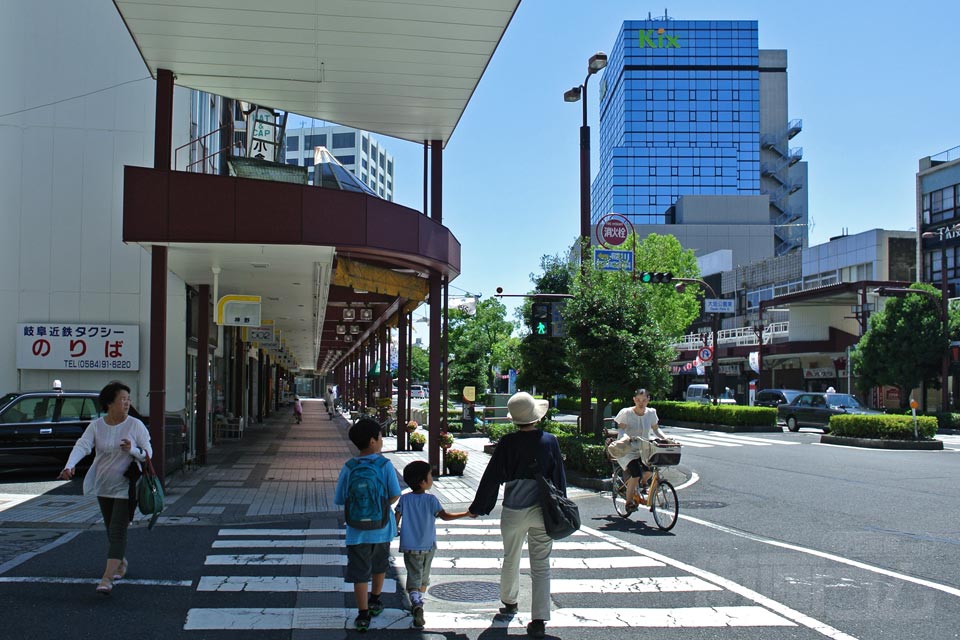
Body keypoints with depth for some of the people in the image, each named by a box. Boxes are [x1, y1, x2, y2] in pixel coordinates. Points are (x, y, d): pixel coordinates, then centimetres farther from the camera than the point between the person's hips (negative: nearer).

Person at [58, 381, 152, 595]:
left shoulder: (136, 425, -9)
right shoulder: (96, 426, -3)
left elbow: (148, 453, -8)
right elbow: (82, 446, -17)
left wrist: (132, 450, -29)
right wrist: (70, 466, -36)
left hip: (125, 487, -4)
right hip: (103, 485, 4)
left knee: (117, 531, -13)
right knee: (111, 529, 17)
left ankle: (107, 578, -17)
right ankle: (121, 562, 41)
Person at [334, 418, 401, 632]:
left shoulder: (349, 468, -8)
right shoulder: (385, 465, -13)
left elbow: (339, 499, -2)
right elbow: (395, 496, -9)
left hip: (356, 531, -1)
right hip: (381, 528, 1)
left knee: (359, 572, 7)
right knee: (379, 565, 24)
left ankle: (363, 615, 8)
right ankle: (375, 601, 41)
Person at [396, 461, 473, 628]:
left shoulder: (404, 499, -5)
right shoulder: (431, 499, -9)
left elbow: (396, 519, -4)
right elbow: (445, 516, -12)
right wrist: (466, 514, -4)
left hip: (410, 547, 0)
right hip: (428, 547, 1)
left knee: (414, 578, -6)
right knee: (424, 577, 22)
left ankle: (416, 604, -29)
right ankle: (419, 602, 34)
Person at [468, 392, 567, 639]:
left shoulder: (508, 443, -11)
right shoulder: (550, 441, -5)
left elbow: (492, 478, -6)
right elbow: (559, 478, 2)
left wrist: (478, 508, 5)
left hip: (514, 511, 0)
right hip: (543, 511, 1)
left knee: (511, 560, 20)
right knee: (541, 566, 4)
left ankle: (509, 602, 40)